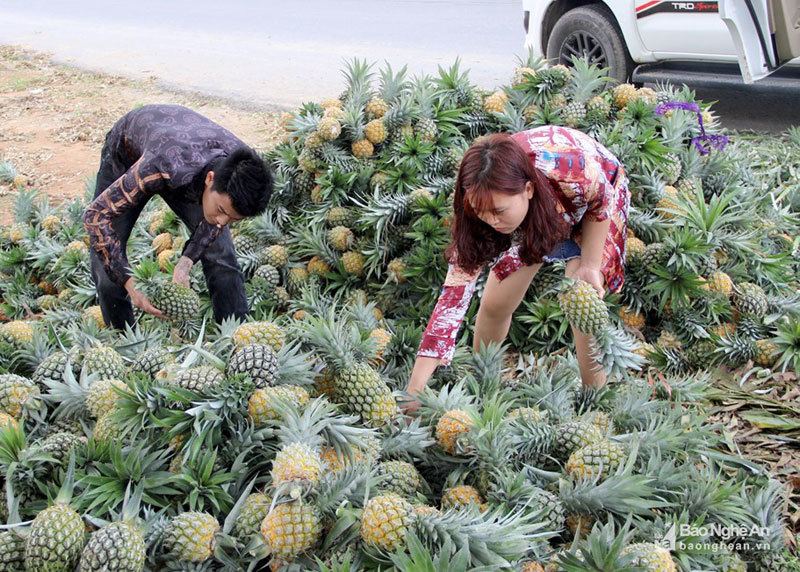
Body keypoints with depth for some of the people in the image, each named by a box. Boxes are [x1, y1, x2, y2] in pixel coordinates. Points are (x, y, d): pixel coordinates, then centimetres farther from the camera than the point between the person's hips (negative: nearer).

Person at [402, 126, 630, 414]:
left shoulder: (575, 173, -45)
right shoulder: (486, 201, -34)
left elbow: (601, 206, -17)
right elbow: (455, 292, -35)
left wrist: (590, 267, -22)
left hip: (588, 207, -2)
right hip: (530, 216, 2)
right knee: (495, 303, -5)